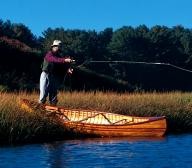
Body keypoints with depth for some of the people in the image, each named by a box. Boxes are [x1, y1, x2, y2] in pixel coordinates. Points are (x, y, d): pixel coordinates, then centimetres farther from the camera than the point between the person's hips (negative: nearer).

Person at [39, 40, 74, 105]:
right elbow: (55, 60, -32)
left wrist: (68, 69, -18)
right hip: (46, 75, -7)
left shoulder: (58, 56, 11)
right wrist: (65, 60, -43)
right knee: (44, 92, -9)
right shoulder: (49, 54, -11)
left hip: (54, 77, 7)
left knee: (53, 93, 7)